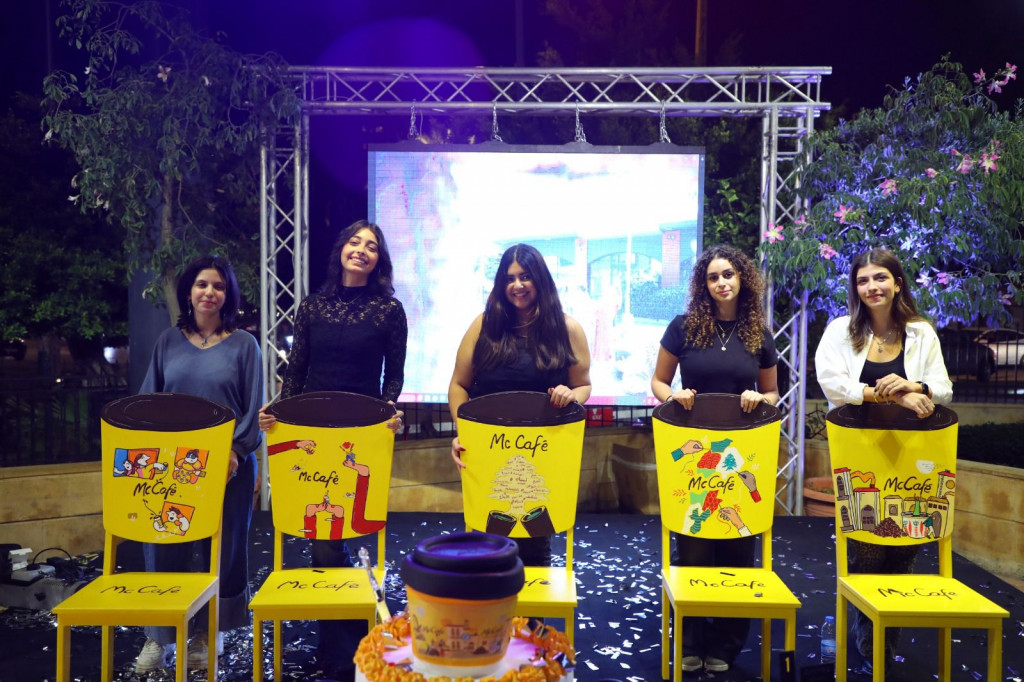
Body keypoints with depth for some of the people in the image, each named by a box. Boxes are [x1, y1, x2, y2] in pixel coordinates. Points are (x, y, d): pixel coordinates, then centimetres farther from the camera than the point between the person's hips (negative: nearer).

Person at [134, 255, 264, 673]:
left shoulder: (243, 345, 1)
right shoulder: (169, 342, 8)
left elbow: (253, 409, -2)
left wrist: (235, 451, -13)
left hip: (228, 465, -2)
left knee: (222, 546, 7)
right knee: (164, 545, 4)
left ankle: (212, 632, 22)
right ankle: (159, 635, 20)